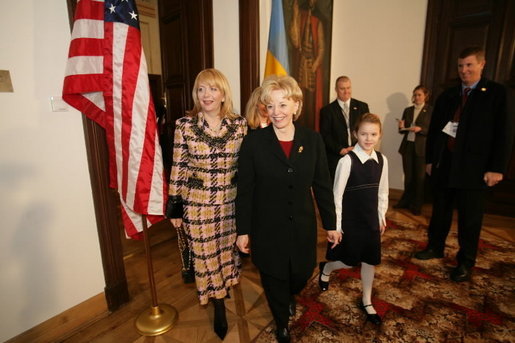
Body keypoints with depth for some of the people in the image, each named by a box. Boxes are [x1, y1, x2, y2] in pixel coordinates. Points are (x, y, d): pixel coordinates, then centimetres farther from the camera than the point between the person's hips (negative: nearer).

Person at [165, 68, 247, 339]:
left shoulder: (240, 124, -4)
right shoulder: (184, 125, -8)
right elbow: (178, 168, -5)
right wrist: (174, 206, -3)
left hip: (232, 201, 2)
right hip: (197, 203, -1)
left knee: (228, 248, 21)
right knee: (206, 253, 12)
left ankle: (226, 285, 52)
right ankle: (218, 305, 35)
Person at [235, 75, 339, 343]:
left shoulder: (313, 140, -5)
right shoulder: (253, 142, -12)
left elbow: (322, 186, 2)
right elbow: (244, 191, -7)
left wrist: (330, 224, 6)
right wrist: (243, 230, -5)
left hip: (302, 225, 2)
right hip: (267, 228, -1)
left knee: (302, 274, 17)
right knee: (274, 279, 16)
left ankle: (290, 296, 57)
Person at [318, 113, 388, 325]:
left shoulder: (382, 160, -2)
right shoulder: (347, 160, -20)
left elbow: (382, 192, 9)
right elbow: (337, 195, -16)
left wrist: (382, 217, 12)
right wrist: (336, 225, -13)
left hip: (372, 220, 5)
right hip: (350, 221, -5)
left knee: (370, 261, 16)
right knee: (349, 262, 8)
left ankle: (367, 302, 38)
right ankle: (325, 269, 42)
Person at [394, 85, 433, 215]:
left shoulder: (431, 111, -1)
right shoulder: (407, 110, 11)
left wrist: (420, 129, -19)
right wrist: (401, 127, -8)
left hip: (421, 148, -3)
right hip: (407, 146, 3)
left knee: (420, 177, 4)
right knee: (408, 176, 10)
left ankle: (417, 205, 15)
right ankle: (405, 201, 22)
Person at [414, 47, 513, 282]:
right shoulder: (447, 95, 11)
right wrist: (430, 159, 7)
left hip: (474, 167, -3)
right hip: (444, 163, 4)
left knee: (469, 218, 6)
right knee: (440, 211, 14)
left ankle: (465, 262, 21)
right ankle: (435, 247, 31)